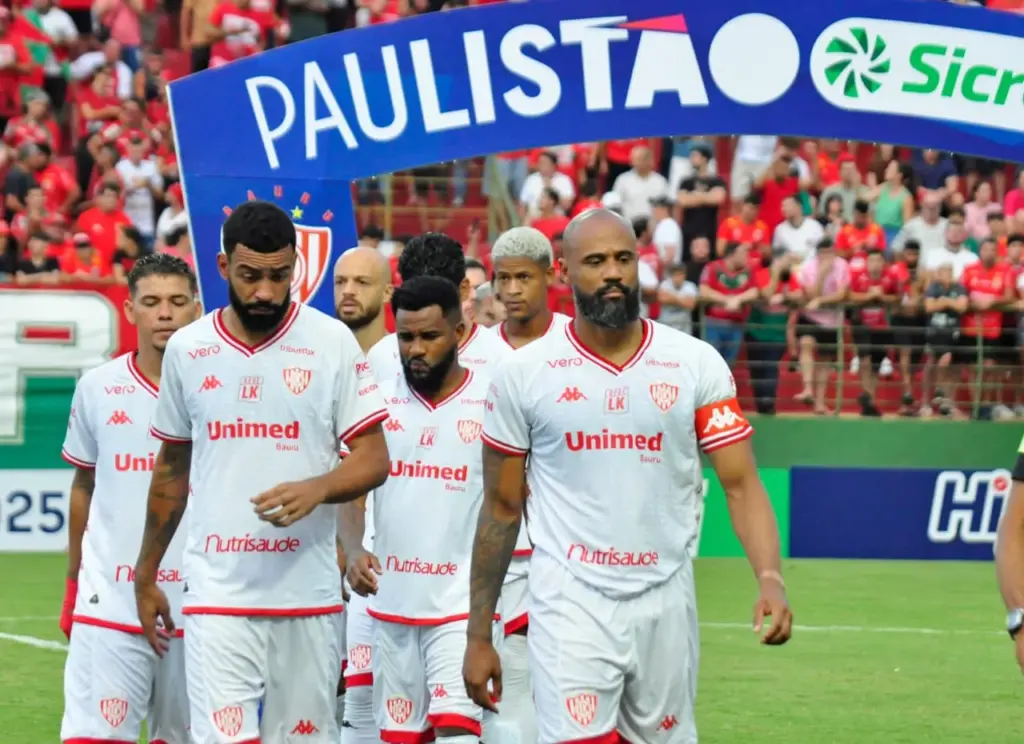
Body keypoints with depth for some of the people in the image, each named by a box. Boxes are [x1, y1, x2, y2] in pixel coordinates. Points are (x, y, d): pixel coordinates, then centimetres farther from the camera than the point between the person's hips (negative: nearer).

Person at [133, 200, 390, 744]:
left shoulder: (332, 343, 0)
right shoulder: (188, 350, 7)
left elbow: (373, 460, 0)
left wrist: (316, 489, -21)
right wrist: (146, 576, 20)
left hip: (309, 595, 0)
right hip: (217, 594, 1)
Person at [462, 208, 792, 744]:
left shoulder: (696, 365, 2)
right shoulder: (524, 374, 1)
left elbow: (740, 483, -1)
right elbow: (501, 509, 7)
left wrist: (770, 579, -19)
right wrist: (478, 635, 6)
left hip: (666, 603, 2)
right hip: (571, 604, -2)